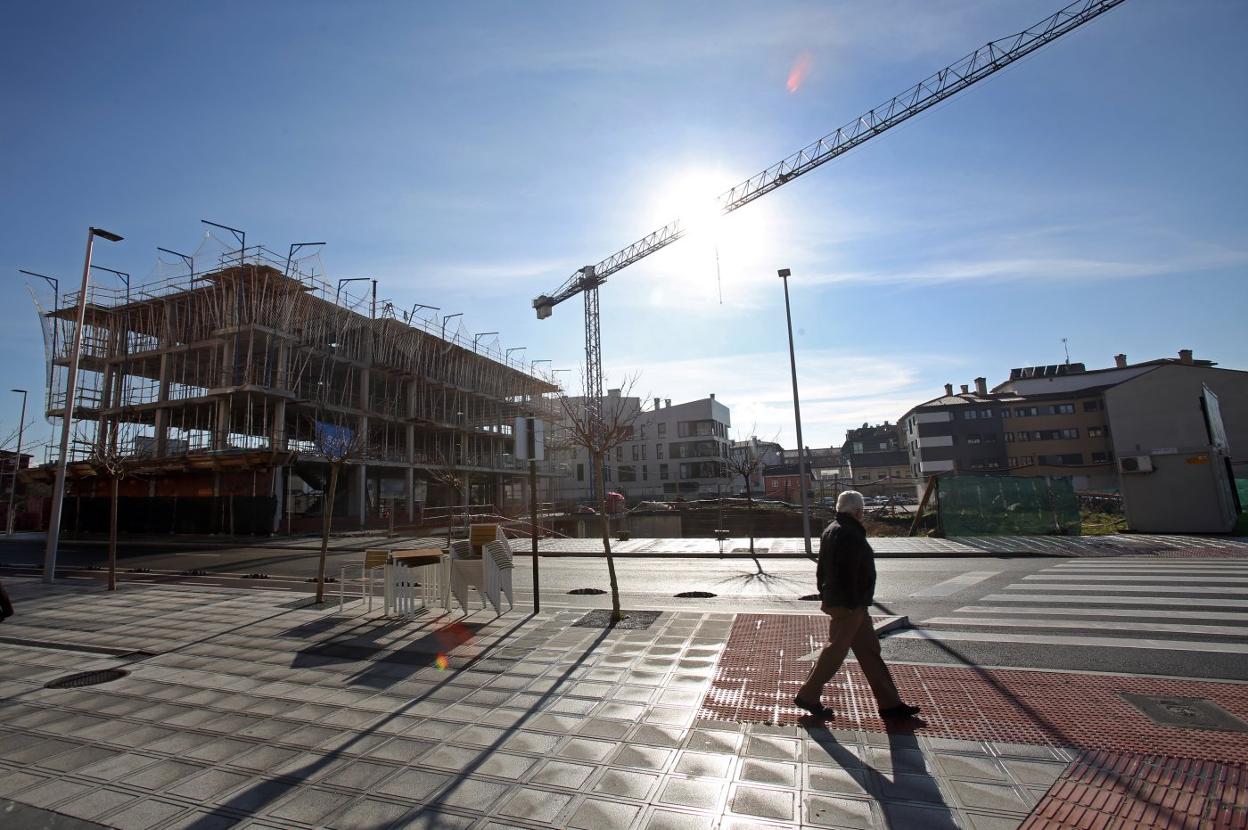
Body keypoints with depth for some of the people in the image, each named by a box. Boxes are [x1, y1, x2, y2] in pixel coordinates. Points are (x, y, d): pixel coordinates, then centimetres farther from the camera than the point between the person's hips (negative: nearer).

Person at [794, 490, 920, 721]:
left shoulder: (831, 530, 12)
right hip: (849, 605, -10)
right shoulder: (849, 534, -20)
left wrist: (825, 594, 20)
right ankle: (808, 696, 12)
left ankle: (890, 703, 26)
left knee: (869, 650, 16)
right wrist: (853, 605, -21)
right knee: (836, 651, 1)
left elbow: (821, 569, 16)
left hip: (835, 600, 10)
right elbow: (847, 573, -26)